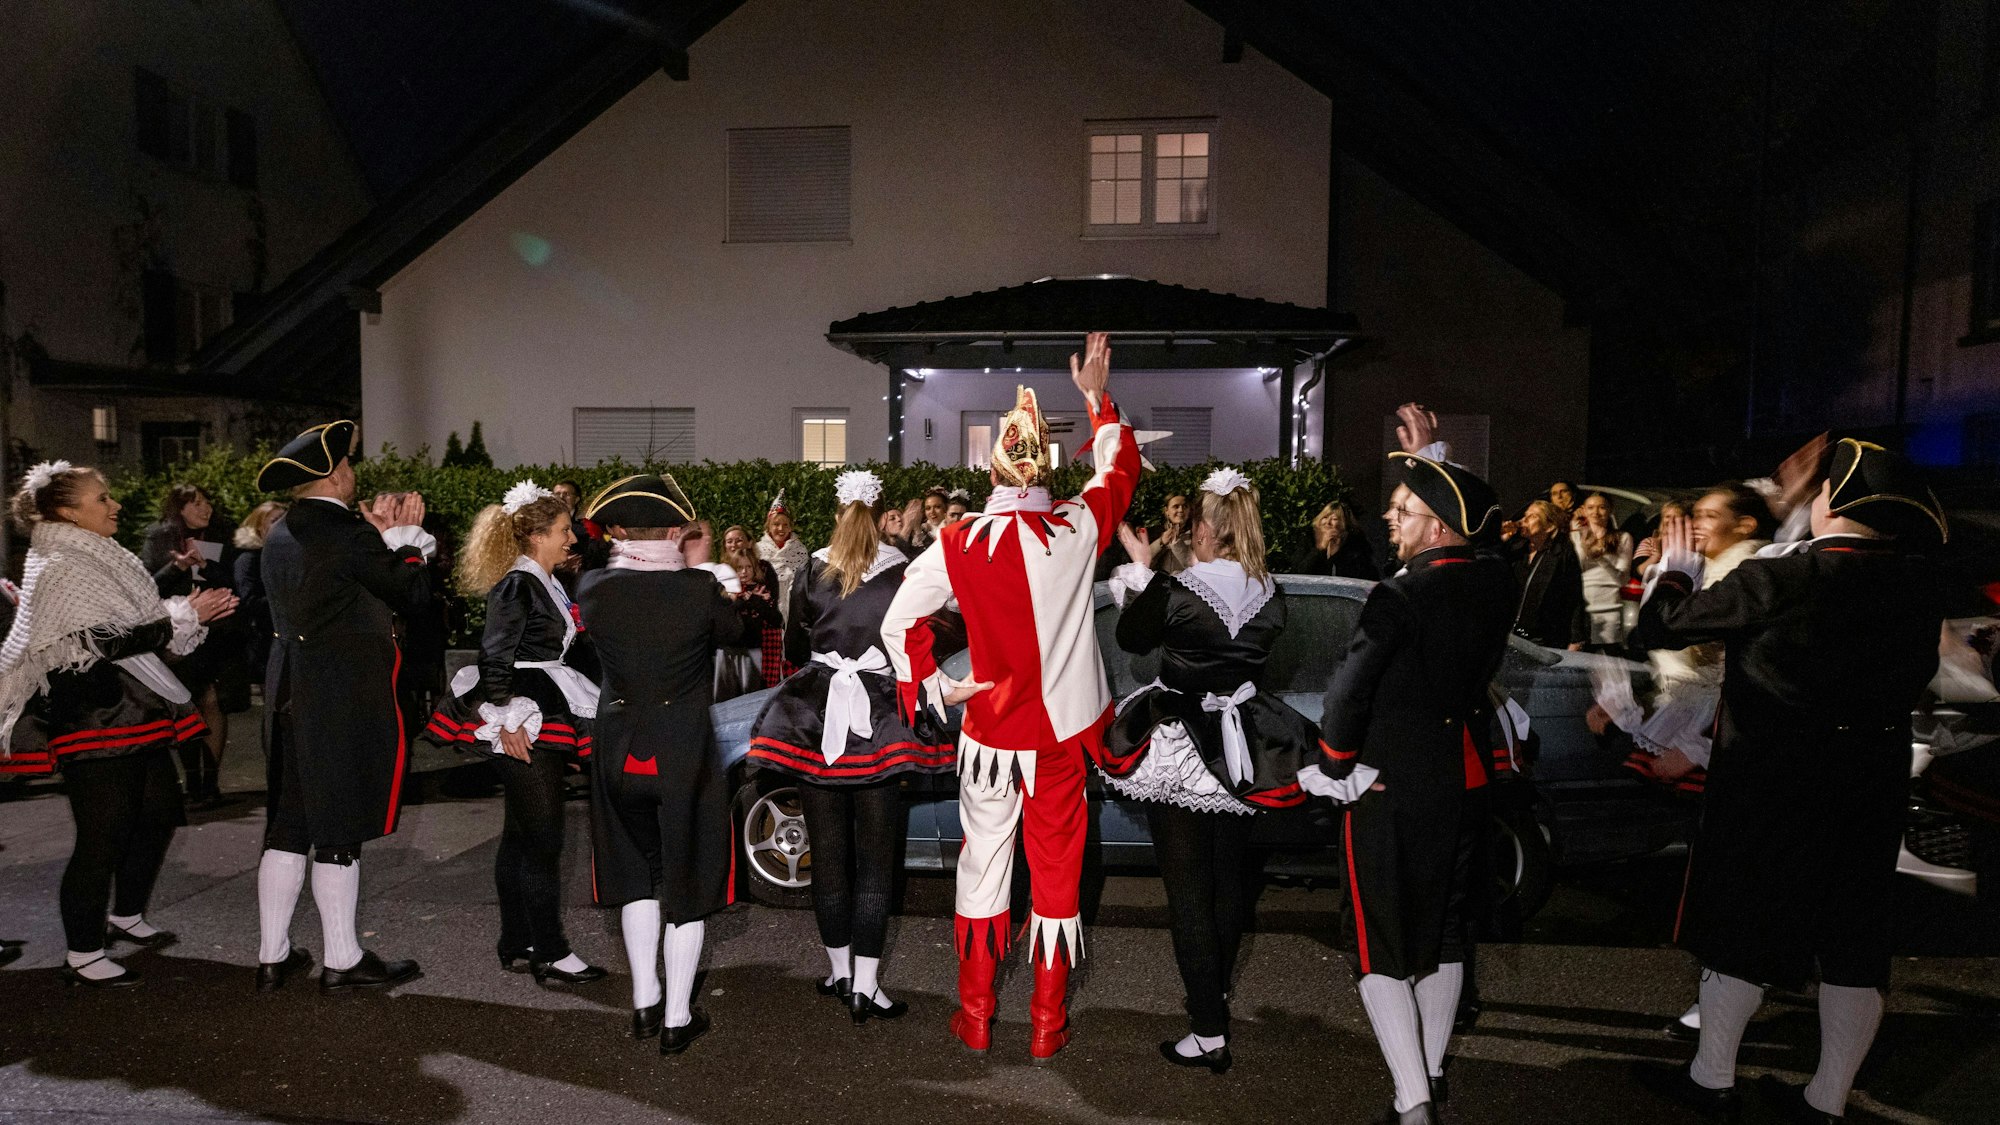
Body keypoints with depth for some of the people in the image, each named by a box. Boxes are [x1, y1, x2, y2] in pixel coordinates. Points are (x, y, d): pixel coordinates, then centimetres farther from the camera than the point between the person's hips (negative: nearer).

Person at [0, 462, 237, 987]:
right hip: (92, 722, -10)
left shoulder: (101, 560, 15)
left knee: (159, 813, 16)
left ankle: (126, 916, 34)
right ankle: (83, 955, 9)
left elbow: (139, 627, 19)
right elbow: (109, 641, -22)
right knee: (103, 836, -3)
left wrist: (190, 611, 4)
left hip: (133, 714, 10)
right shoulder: (61, 570, -15)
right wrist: (185, 617, -19)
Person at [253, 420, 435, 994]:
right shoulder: (346, 532, -16)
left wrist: (380, 534, 13)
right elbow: (413, 593, -10)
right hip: (345, 702, -8)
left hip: (289, 697, 8)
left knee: (287, 825, 14)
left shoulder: (281, 534, 10)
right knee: (338, 832, 1)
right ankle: (342, 960, 12)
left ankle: (272, 956, 23)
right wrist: (403, 536, 4)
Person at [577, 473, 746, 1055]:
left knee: (637, 872, 22)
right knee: (686, 877, 11)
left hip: (618, 752, 3)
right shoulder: (700, 589, -16)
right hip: (685, 753, -3)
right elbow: (733, 630, 4)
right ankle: (678, 1018, 18)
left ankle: (644, 1001, 30)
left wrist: (625, 555, 12)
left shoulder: (594, 588, -9)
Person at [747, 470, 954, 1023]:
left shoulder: (812, 575, 0)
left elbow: (794, 648, 10)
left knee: (828, 851, 13)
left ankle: (839, 971, 24)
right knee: (875, 857, 5)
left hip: (816, 720, 3)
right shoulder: (902, 576, -7)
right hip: (880, 724, -2)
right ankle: (865, 986, 5)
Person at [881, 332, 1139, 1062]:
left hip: (989, 730, 0)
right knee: (1056, 870, 11)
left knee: (982, 862, 14)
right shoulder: (1078, 529, -10)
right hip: (1063, 730, 0)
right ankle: (1048, 1024, 22)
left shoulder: (957, 544, -11)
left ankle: (975, 1016, 26)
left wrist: (935, 690, 4)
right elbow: (1120, 469, 10)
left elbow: (898, 625, -8)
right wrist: (1099, 399, 21)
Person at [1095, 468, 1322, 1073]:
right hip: (1240, 751, 6)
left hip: (1179, 751, -5)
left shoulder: (1175, 591, -19)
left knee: (1188, 890, 2)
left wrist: (1142, 570, 10)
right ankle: (1218, 989, 43)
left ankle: (1209, 1035, 4)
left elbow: (1131, 637, -2)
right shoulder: (1269, 597, -4)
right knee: (1230, 876, 22)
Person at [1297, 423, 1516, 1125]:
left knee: (1382, 951, 3)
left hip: (1390, 792, -7)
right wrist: (1431, 461, 24)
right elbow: (1463, 523, 19)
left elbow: (1347, 694, -21)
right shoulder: (1495, 582, -3)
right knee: (1443, 934, 21)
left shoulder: (1398, 598, -23)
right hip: (1464, 783, 7)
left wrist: (1337, 770, -5)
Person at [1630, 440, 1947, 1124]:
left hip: (1767, 783, -4)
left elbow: (1659, 625, -11)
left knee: (1739, 925, 9)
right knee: (1853, 941, 13)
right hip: (1872, 782, 5)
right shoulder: (1918, 582, -3)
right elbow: (1917, 673, 11)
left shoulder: (1779, 578, -18)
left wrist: (1675, 569, 7)